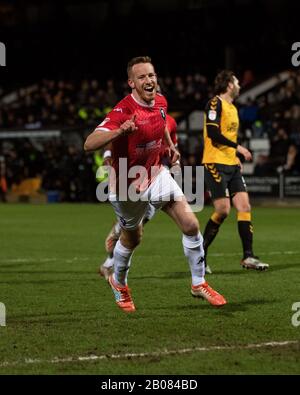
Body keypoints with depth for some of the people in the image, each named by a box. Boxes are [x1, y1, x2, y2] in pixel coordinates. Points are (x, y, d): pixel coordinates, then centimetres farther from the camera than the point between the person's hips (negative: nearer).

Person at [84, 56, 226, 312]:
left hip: (156, 174, 5)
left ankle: (199, 284, 10)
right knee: (132, 239, 15)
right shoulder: (124, 111, -28)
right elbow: (89, 144, -39)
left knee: (191, 225, -8)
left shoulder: (160, 101, -5)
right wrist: (120, 131, -53)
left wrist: (171, 146, 23)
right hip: (128, 184, -5)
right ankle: (119, 282, 45)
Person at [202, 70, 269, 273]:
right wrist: (237, 147, -17)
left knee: (244, 206, -1)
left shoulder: (233, 108, 19)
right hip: (215, 164, -8)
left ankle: (248, 256, 0)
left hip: (232, 165, 8)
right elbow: (213, 133, -19)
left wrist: (238, 156, 17)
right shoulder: (215, 103, -9)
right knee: (223, 209, -12)